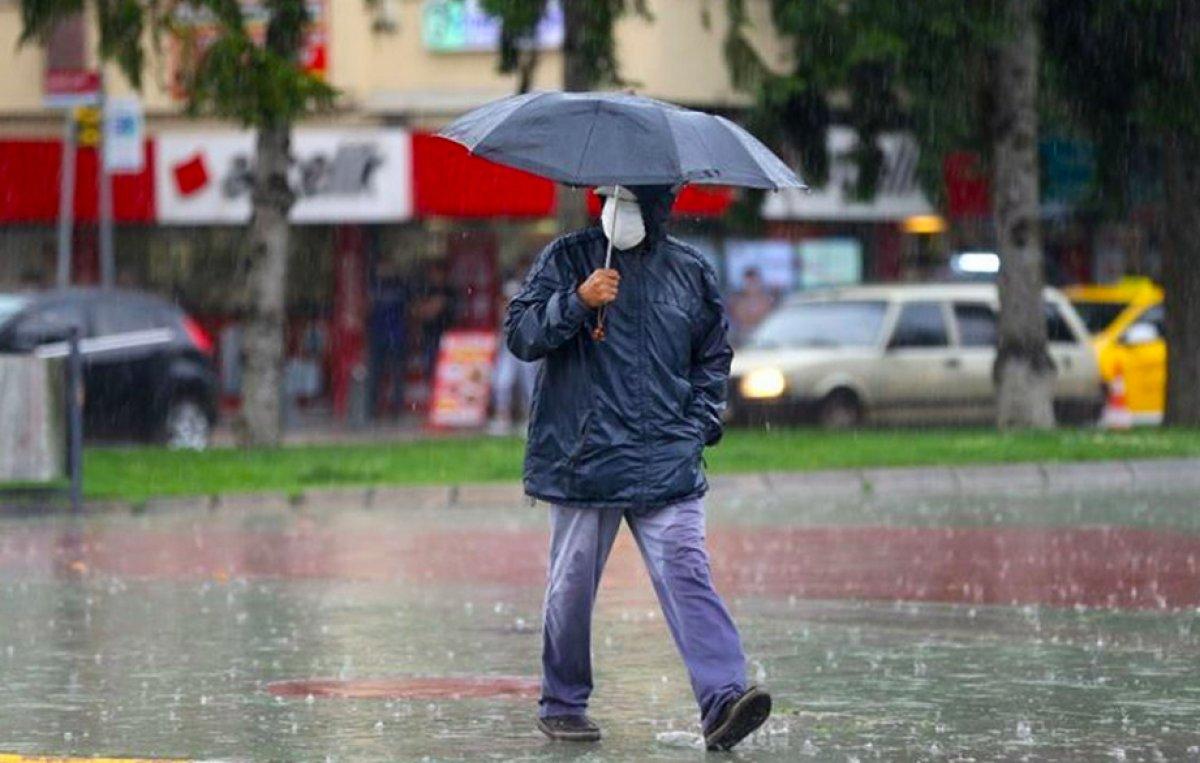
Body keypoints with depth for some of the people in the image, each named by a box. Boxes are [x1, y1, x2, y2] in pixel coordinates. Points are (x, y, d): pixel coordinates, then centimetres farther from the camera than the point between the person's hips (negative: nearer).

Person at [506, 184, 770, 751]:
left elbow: (713, 358, 23)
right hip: (582, 461, -1)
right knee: (573, 584, 6)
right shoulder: (567, 259, 4)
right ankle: (561, 704, 22)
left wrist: (699, 425, 9)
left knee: (687, 574, -12)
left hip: (667, 466, 1)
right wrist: (577, 301, -20)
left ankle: (721, 699, -21)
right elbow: (520, 333, -4)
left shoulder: (690, 271, 11)